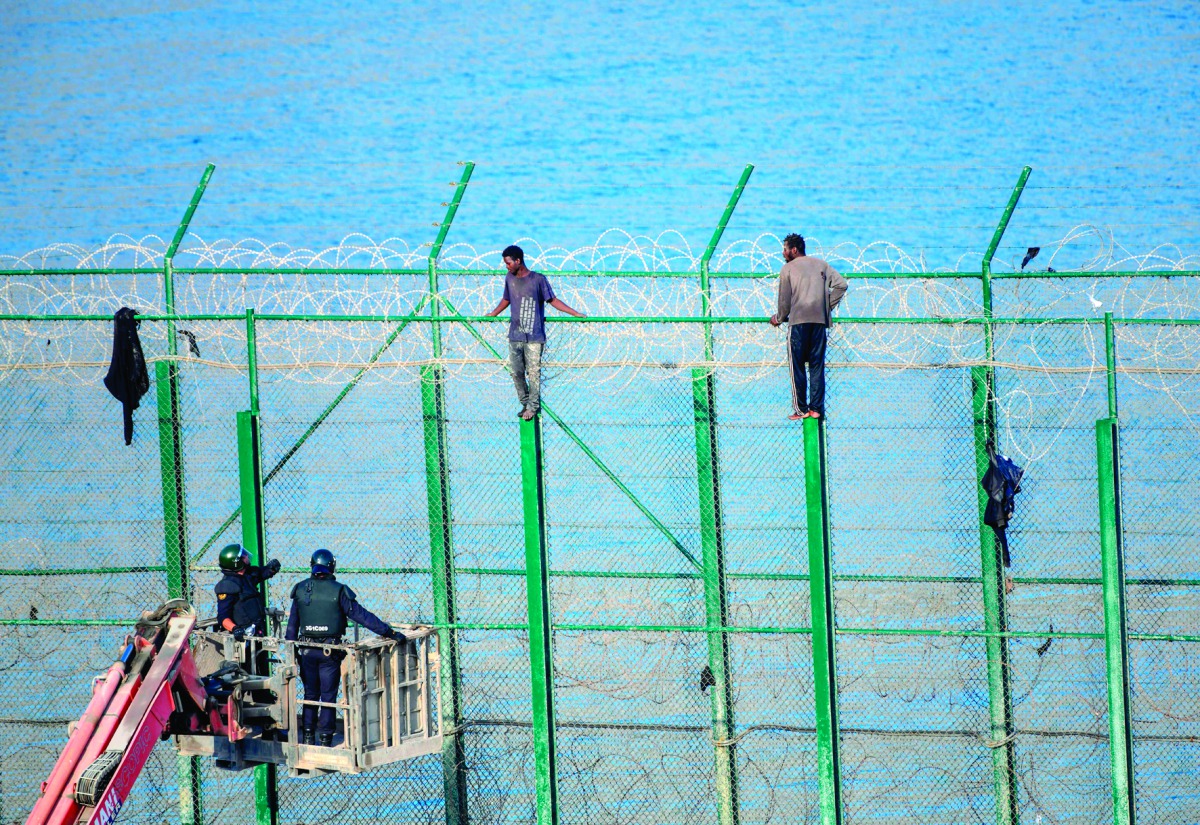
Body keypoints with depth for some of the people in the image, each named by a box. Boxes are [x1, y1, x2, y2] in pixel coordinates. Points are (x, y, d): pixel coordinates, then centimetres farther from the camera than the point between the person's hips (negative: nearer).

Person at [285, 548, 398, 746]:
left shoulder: (300, 590, 2)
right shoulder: (338, 591, -9)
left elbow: (292, 623, 8)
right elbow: (361, 615, -10)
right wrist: (387, 631, -5)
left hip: (307, 650, 3)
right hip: (330, 652, -3)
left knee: (310, 695, 15)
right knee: (328, 697, 4)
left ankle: (308, 737, 15)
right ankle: (325, 739, 4)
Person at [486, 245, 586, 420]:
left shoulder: (538, 279, -8)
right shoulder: (509, 279, 7)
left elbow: (552, 300, -1)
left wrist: (576, 314, -5)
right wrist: (492, 315, 39)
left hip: (534, 336, -5)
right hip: (515, 336, 5)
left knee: (533, 372, -4)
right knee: (516, 372, 4)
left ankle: (533, 406, 6)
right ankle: (525, 403, 18)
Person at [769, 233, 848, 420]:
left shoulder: (788, 268, 3)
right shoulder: (821, 265, 14)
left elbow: (785, 300, 2)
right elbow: (841, 284, 7)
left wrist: (779, 318, 19)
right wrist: (828, 306, 14)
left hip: (798, 321, -4)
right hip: (820, 321, 4)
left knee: (797, 366, 2)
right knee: (817, 365, 7)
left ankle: (800, 409, -2)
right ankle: (816, 408, 4)